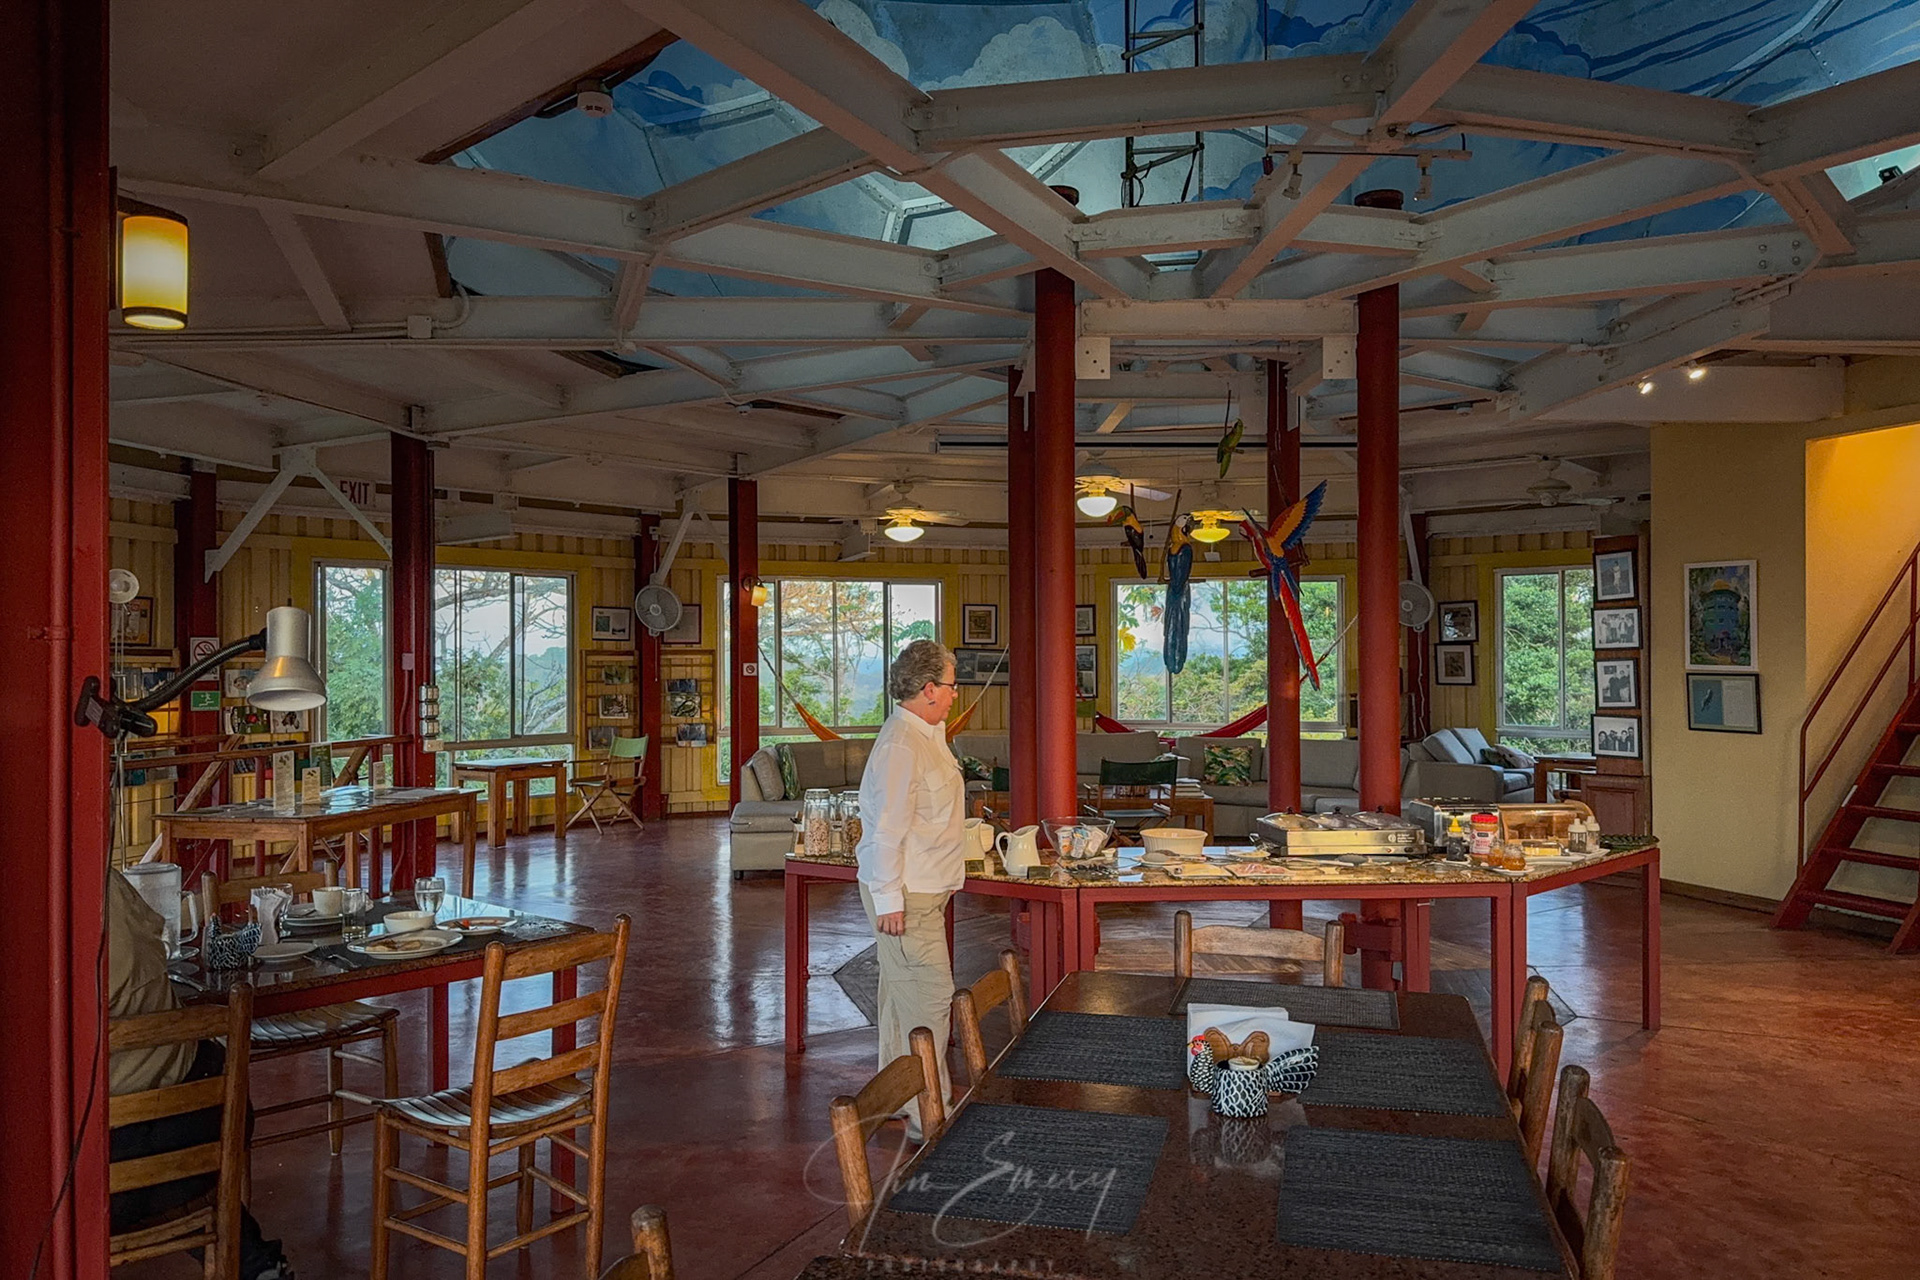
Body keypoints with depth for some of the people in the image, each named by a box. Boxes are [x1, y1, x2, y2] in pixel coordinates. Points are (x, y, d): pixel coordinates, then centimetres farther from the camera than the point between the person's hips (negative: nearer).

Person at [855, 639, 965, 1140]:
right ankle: (927, 1112, 1)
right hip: (905, 895, -10)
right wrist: (889, 900, -22)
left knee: (903, 992, 17)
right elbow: (885, 830, -23)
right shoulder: (900, 745, -20)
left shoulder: (926, 736, 13)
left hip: (922, 891, 10)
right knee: (929, 995, -7)